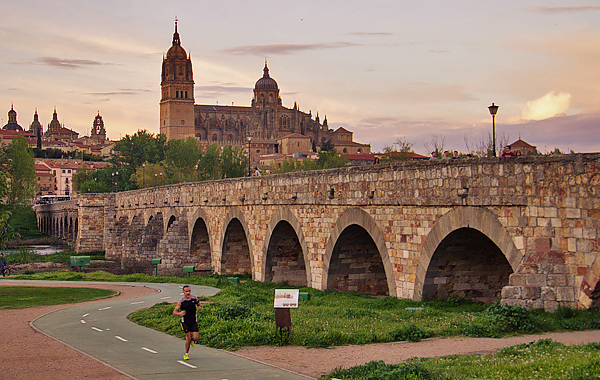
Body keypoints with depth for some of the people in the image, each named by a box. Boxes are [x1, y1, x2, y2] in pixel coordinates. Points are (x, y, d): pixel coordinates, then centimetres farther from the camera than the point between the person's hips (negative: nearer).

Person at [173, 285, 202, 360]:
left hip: (193, 321, 2)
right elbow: (174, 312, -8)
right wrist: (179, 313, -31)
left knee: (195, 338, -9)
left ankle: (191, 340, 29)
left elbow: (199, 305, 14)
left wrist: (199, 307, -12)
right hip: (185, 322, -2)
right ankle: (186, 353, 13)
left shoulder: (195, 298, -5)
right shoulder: (181, 301, -12)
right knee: (188, 338, -8)